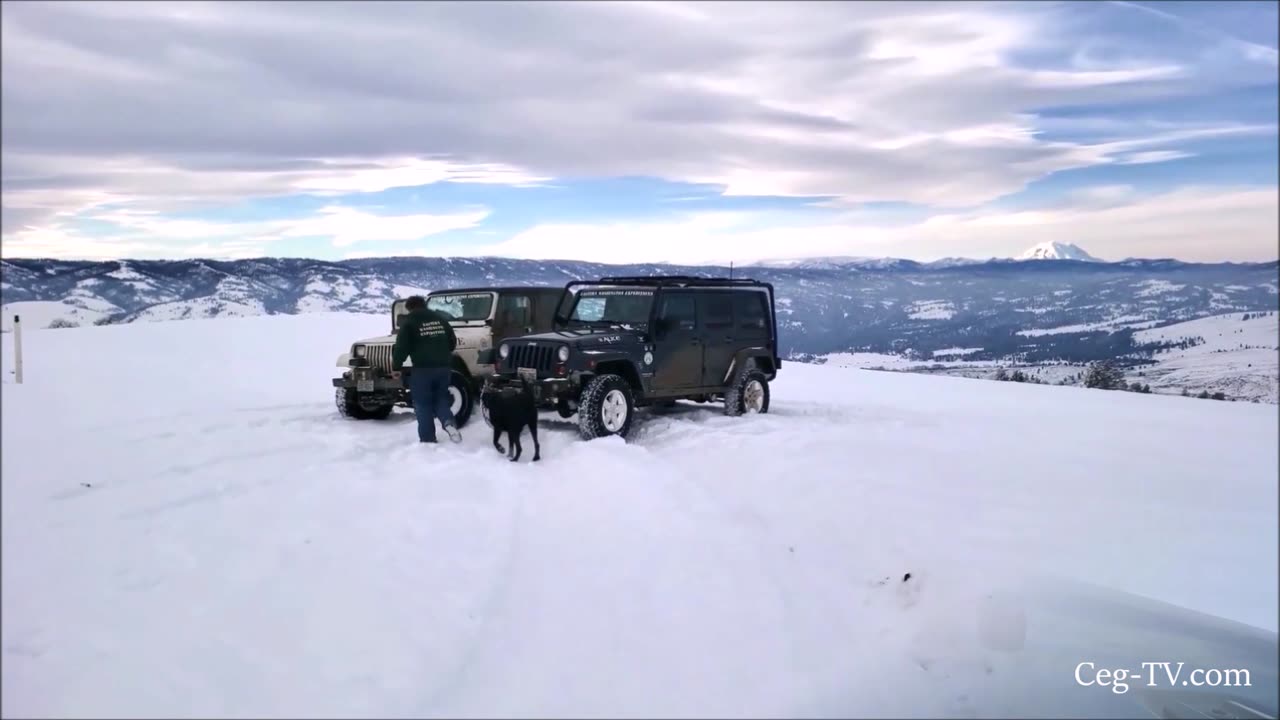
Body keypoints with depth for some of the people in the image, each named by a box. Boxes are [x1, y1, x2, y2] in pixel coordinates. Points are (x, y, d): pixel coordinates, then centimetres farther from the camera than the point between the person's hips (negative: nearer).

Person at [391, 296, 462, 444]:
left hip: (422, 369, -4)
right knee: (441, 399, 18)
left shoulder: (409, 322, 0)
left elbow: (401, 347, -6)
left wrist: (396, 367, 4)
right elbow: (453, 342, 19)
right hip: (443, 367, 5)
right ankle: (449, 422, -8)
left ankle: (428, 440, 6)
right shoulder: (441, 318, 15)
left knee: (423, 405, 5)